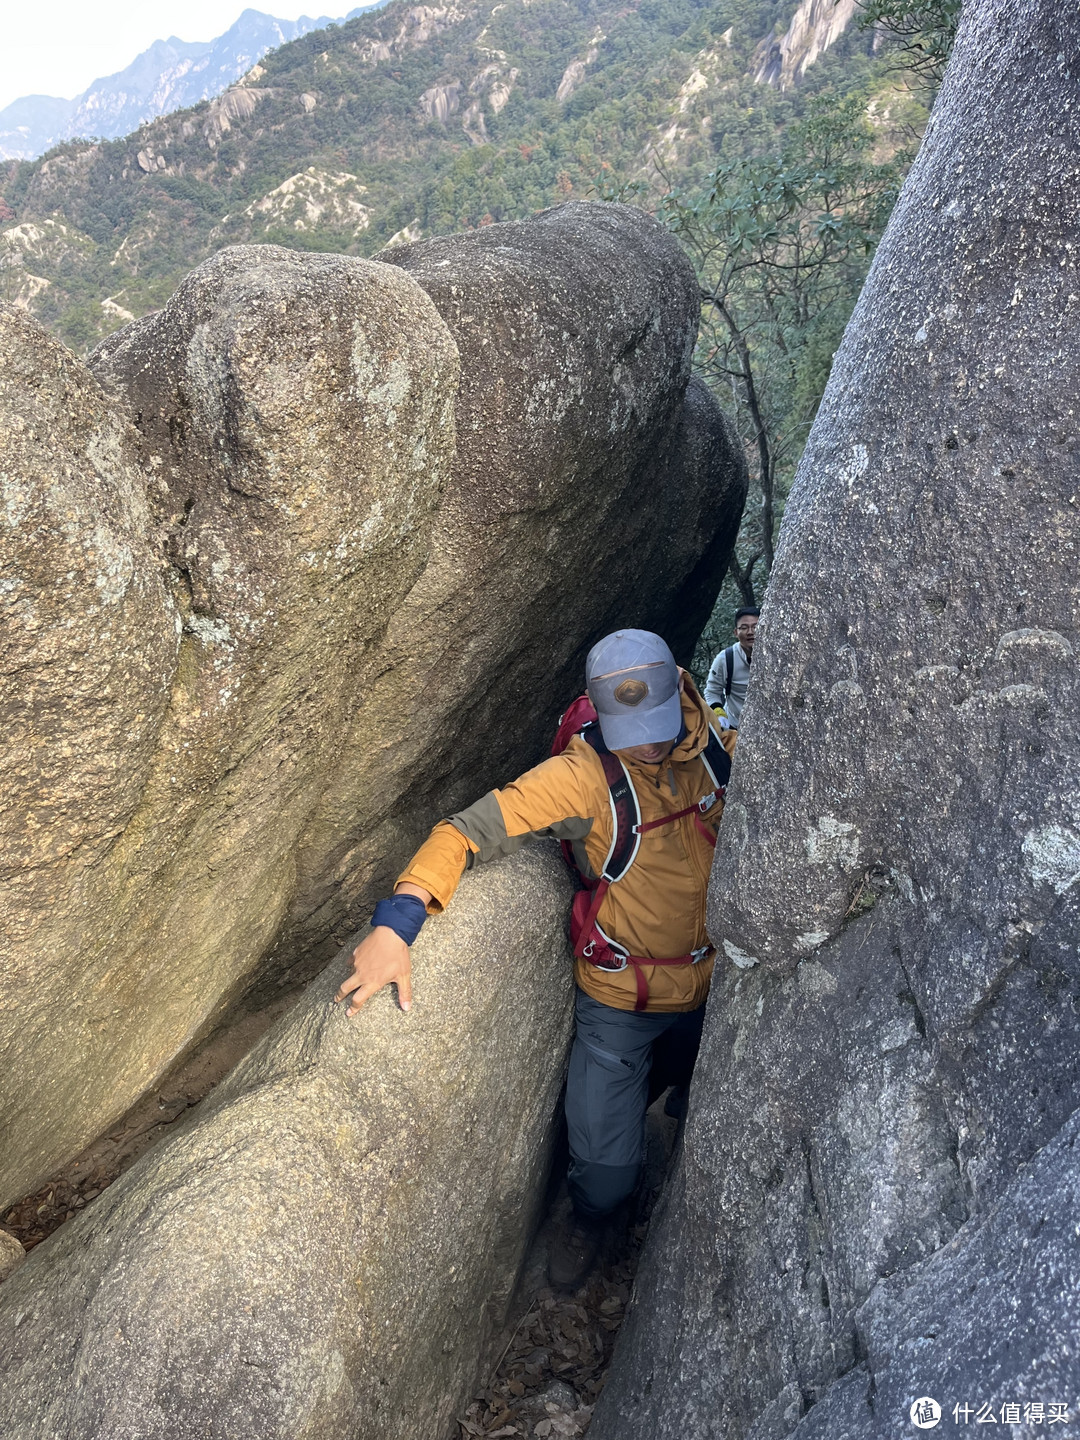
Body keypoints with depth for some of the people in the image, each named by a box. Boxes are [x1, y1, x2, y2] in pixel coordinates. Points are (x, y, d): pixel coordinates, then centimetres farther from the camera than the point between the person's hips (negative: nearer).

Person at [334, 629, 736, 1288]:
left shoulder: (718, 749, -13)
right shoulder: (584, 775, -26)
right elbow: (470, 830, -32)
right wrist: (397, 922, -43)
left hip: (708, 984, 4)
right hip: (620, 1000, -4)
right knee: (608, 1170, -2)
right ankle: (590, 1219, 35)